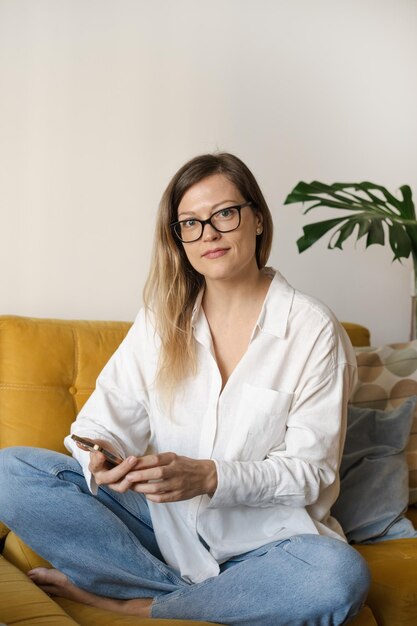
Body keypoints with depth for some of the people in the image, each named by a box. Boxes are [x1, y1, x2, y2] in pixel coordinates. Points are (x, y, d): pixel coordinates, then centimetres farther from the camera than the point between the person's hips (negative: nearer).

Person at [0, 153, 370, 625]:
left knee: (340, 576, -36)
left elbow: (310, 471, -10)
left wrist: (208, 477, -25)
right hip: (162, 518, 3)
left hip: (259, 534, -2)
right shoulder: (160, 319, 6)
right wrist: (101, 459, -25)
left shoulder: (313, 329, -7)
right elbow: (106, 418, -1)